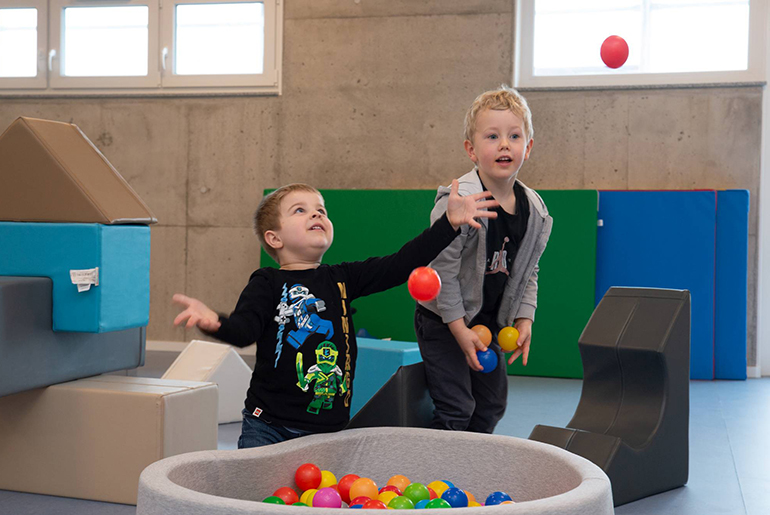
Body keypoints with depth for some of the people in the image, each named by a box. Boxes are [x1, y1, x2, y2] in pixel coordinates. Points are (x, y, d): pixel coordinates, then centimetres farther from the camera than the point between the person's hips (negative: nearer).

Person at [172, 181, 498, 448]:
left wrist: (449, 223, -2)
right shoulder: (267, 284, -4)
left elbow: (399, 265, 4)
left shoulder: (341, 279, 9)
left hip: (330, 427, 3)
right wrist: (217, 323, -43)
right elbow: (244, 328, -19)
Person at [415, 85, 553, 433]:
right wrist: (459, 329, -21)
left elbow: (528, 273, 8)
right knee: (455, 408, -8)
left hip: (490, 322, 7)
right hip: (443, 321, -7)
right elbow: (442, 269, -22)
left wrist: (524, 319, -2)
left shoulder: (534, 211, -3)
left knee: (492, 404, 15)